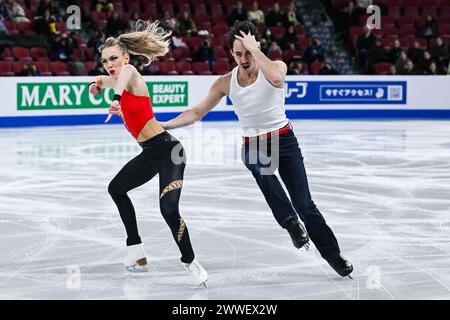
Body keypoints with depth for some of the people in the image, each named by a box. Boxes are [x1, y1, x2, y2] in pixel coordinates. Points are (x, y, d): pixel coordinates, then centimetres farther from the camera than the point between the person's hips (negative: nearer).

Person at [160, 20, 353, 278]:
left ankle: (333, 255, 11)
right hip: (252, 146, 2)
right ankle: (291, 222, -31)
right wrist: (164, 125, -7)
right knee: (261, 169, -37)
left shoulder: (276, 66, -10)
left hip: (284, 141, -2)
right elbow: (196, 113, 3)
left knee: (304, 204, -4)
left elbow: (276, 77, -37)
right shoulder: (226, 83, -2)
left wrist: (254, 49, -31)